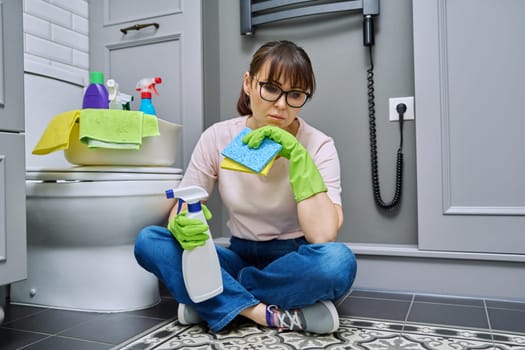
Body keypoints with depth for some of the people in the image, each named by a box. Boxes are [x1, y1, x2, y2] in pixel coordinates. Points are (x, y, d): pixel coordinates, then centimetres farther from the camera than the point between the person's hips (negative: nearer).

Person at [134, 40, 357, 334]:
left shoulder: (318, 146, -14)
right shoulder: (217, 137, -7)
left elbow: (323, 236, -26)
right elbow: (180, 211, -4)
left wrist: (297, 155, -30)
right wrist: (181, 227, -28)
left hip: (295, 266, -1)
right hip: (241, 258, 2)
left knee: (338, 261, -36)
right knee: (148, 241, -17)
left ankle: (213, 300, -16)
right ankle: (271, 314, -22)